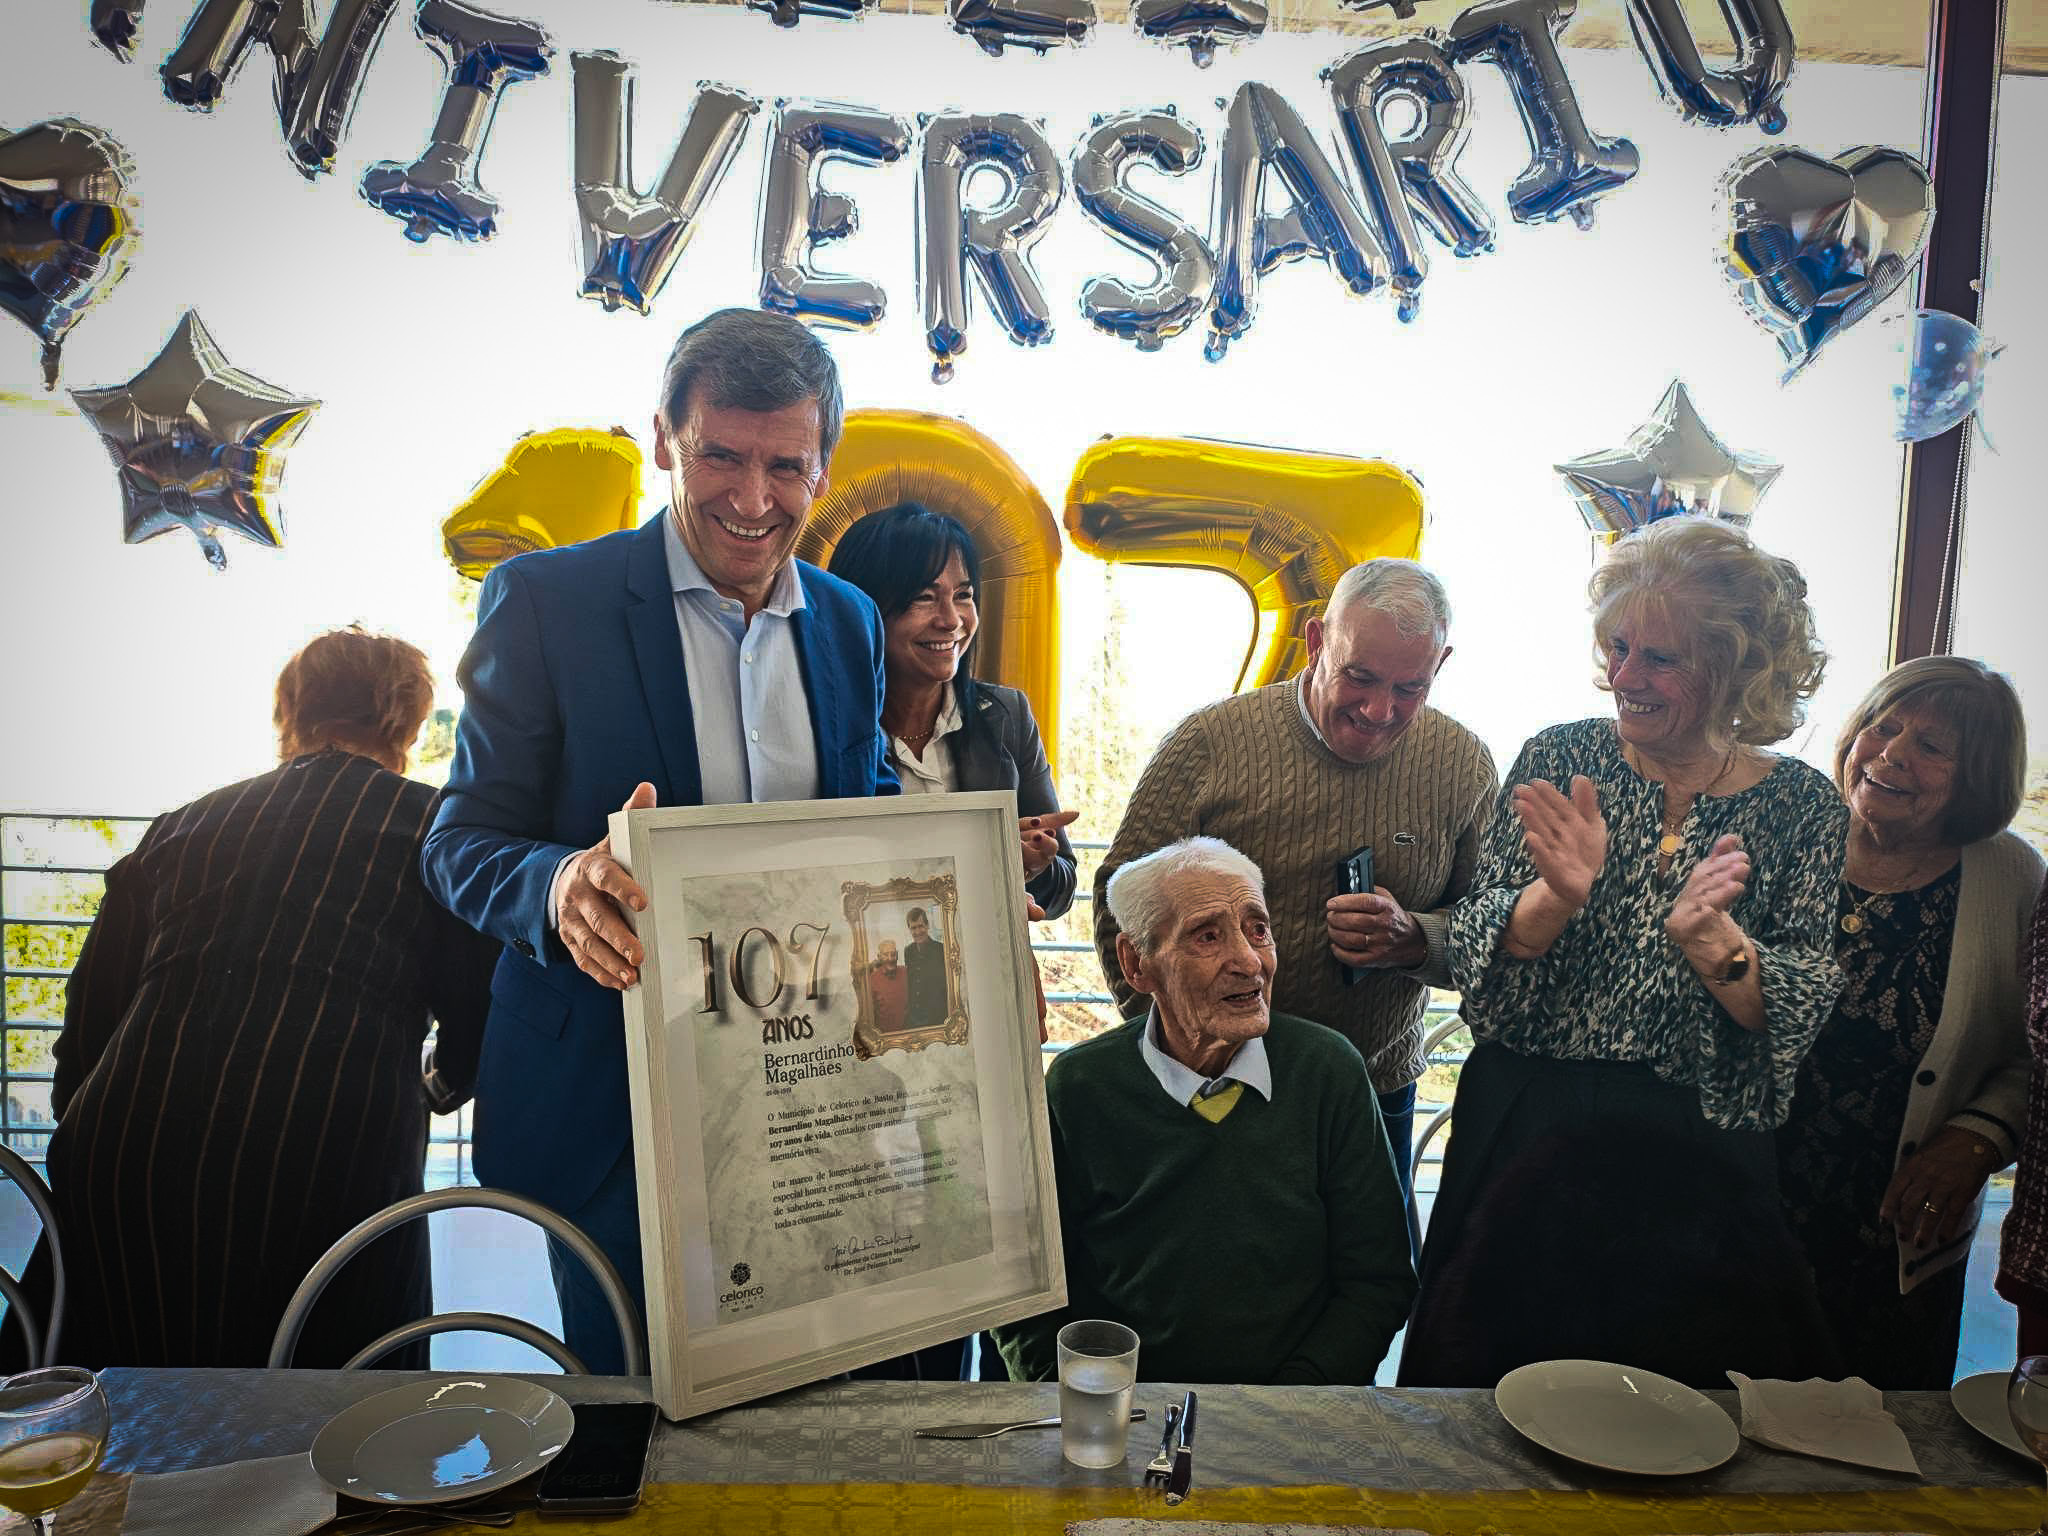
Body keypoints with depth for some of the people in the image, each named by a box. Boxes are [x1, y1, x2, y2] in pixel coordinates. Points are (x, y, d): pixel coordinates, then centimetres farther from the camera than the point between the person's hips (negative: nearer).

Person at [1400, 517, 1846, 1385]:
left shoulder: (1803, 808, -2)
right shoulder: (1557, 760, -3)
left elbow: (1806, 1016, -8)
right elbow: (1473, 954, -8)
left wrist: (1711, 941, -26)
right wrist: (1559, 897, -27)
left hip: (1699, 1156, 0)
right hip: (1527, 1128, 0)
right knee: (1478, 1393, 12)